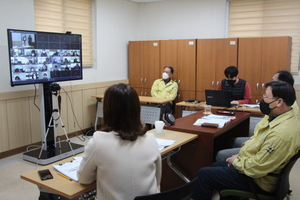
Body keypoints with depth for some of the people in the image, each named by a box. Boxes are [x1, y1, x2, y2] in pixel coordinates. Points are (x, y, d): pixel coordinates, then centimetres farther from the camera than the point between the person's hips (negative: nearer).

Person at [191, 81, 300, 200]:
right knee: (215, 166, 23)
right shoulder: (283, 118, -1)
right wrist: (240, 157, 3)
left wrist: (236, 161, -11)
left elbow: (256, 168, -29)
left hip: (257, 181, -9)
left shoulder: (281, 133, -33)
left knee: (204, 174, -3)